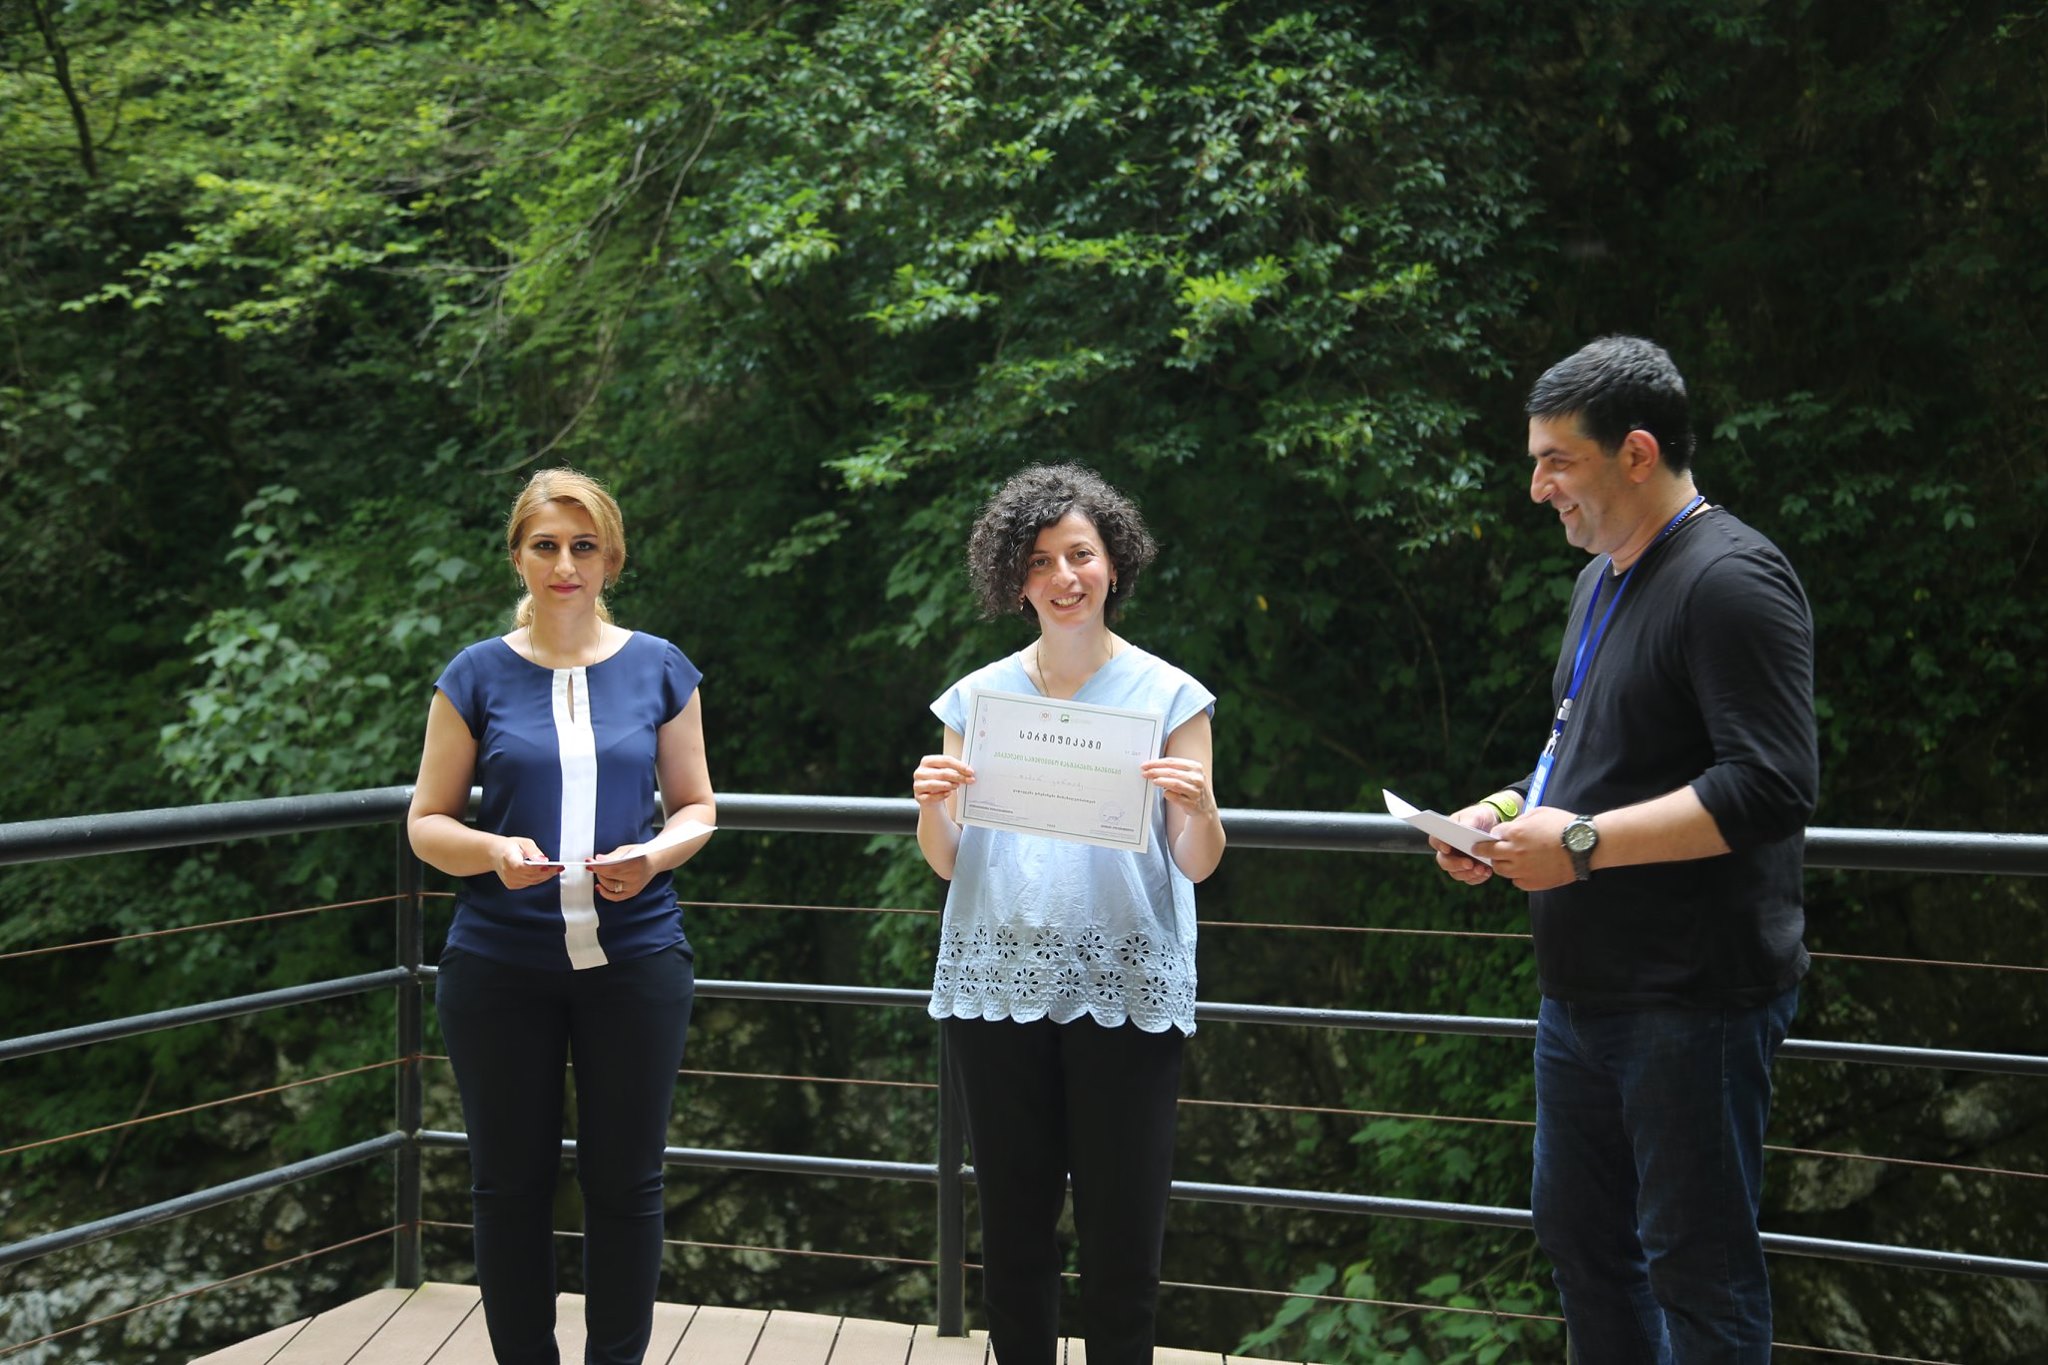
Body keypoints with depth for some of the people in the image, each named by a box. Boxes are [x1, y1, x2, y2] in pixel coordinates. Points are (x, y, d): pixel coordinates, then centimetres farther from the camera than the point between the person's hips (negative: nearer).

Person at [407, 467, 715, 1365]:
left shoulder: (659, 669, 3)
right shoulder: (478, 675, 1)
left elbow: (697, 807, 10)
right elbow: (427, 823, 3)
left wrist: (657, 854, -12)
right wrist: (493, 852, -18)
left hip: (634, 958, 0)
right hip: (499, 965, 0)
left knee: (625, 1181, 7)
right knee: (512, 1182, 8)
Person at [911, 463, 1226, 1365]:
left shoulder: (1167, 695, 1)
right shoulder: (978, 697, 7)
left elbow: (1197, 865, -2)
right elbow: (946, 863, 8)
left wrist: (1198, 804, -23)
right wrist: (932, 805, -12)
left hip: (1126, 994, -2)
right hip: (998, 988, 2)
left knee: (1122, 1234, 1)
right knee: (1013, 1227, 9)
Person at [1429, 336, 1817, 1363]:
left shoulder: (1731, 578, -16)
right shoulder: (1600, 581, 15)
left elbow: (1771, 787, -25)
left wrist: (1583, 842, -23)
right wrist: (1514, 810, 7)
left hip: (1695, 999, -10)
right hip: (1585, 990, 10)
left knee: (1695, 1265, 0)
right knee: (1578, 1237, 19)